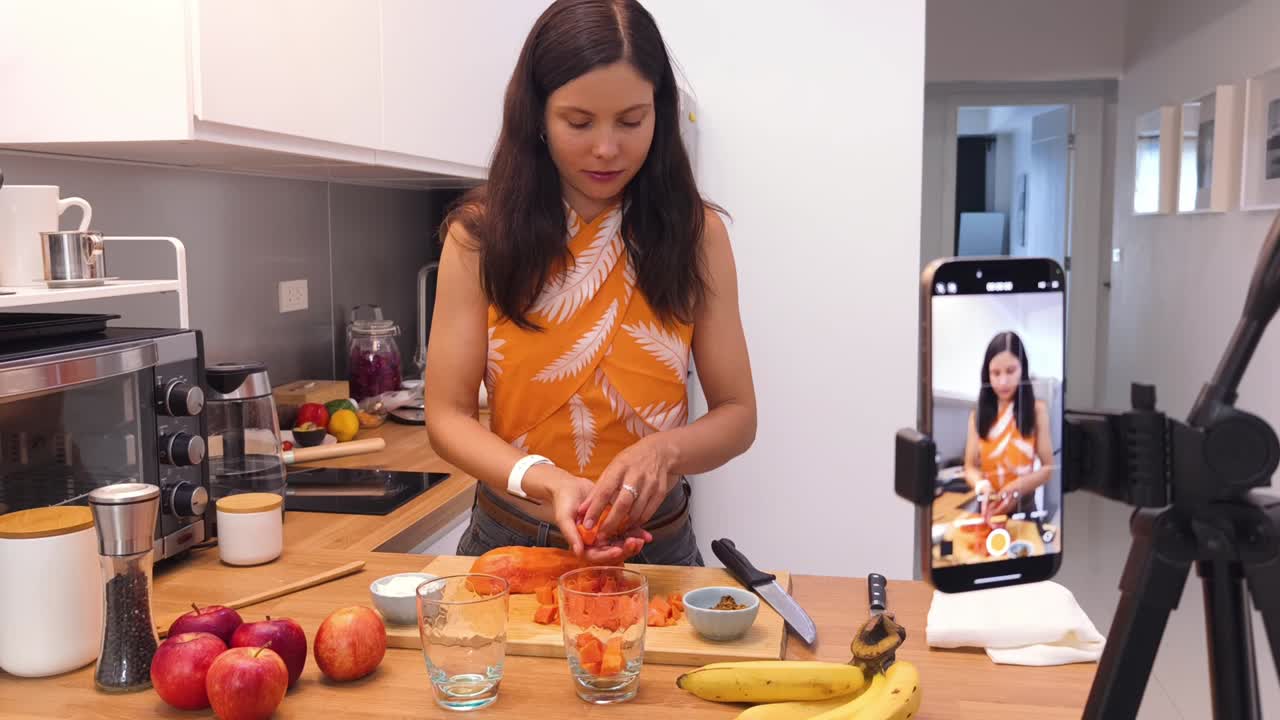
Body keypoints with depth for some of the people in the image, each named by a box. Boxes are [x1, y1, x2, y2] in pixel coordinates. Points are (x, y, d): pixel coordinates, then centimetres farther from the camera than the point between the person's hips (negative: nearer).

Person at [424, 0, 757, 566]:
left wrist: (662, 451, -21)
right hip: (509, 541, 1)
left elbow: (736, 415, 0)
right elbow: (447, 416, -4)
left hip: (656, 548, 0)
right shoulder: (480, 235, -4)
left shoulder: (695, 234, -3)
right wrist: (545, 482, -21)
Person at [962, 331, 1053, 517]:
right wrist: (980, 484, -19)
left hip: (1023, 508, -1)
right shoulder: (978, 414, 3)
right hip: (988, 508, 1)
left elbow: (1048, 467, -2)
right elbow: (970, 466, 3)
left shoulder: (1037, 410, -2)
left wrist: (1017, 487, -18)